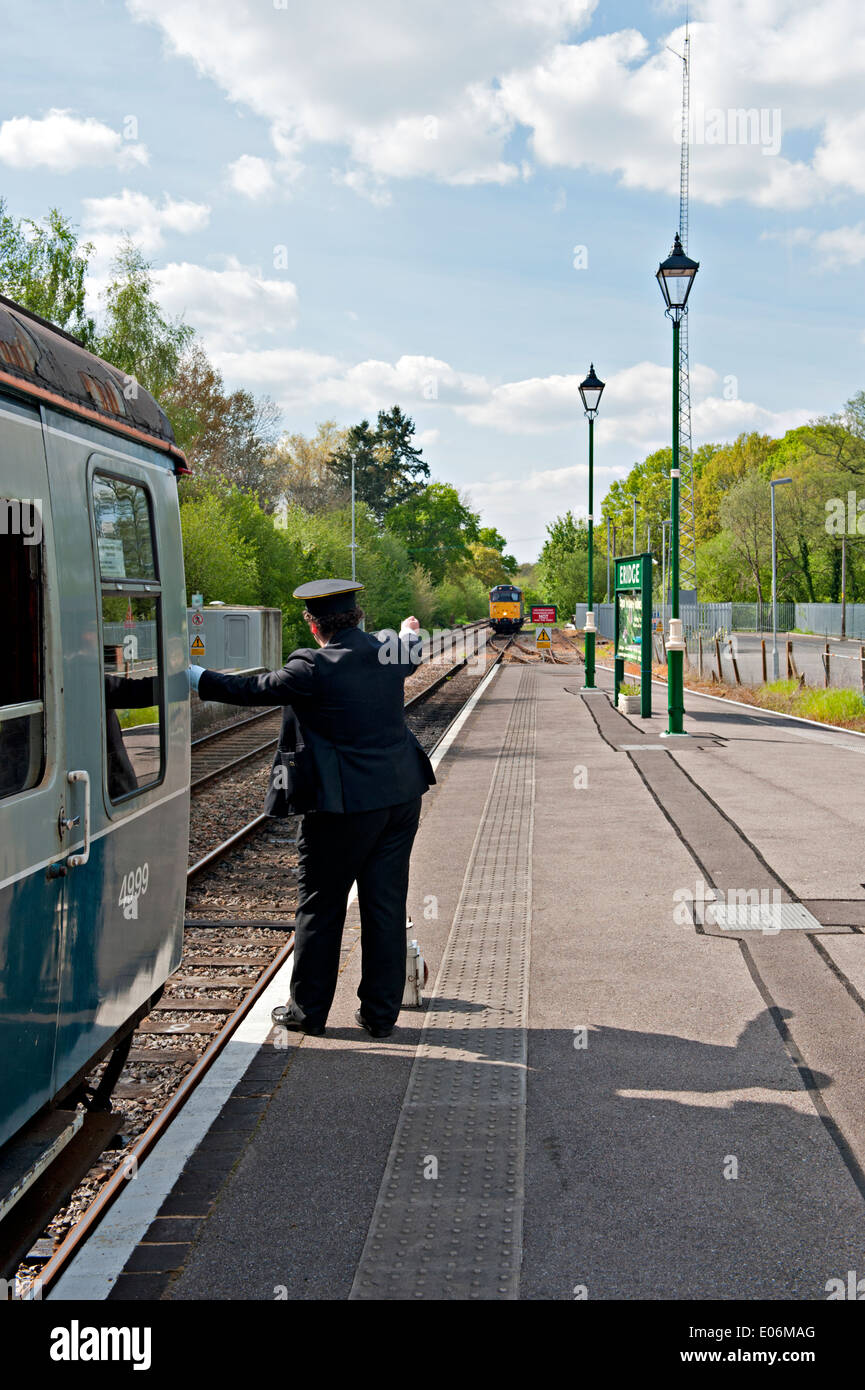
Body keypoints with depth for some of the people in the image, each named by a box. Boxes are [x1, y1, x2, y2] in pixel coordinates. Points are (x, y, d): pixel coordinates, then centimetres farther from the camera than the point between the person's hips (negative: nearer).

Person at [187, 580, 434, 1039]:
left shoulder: (314, 668, -16)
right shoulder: (389, 650, 4)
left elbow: (254, 690, -8)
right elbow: (411, 652, 28)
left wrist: (196, 677, 5)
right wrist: (409, 632, 52)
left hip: (345, 805, -6)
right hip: (402, 795, 6)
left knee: (321, 907, 8)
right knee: (386, 906, 11)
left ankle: (308, 1010, 19)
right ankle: (381, 1012, 18)